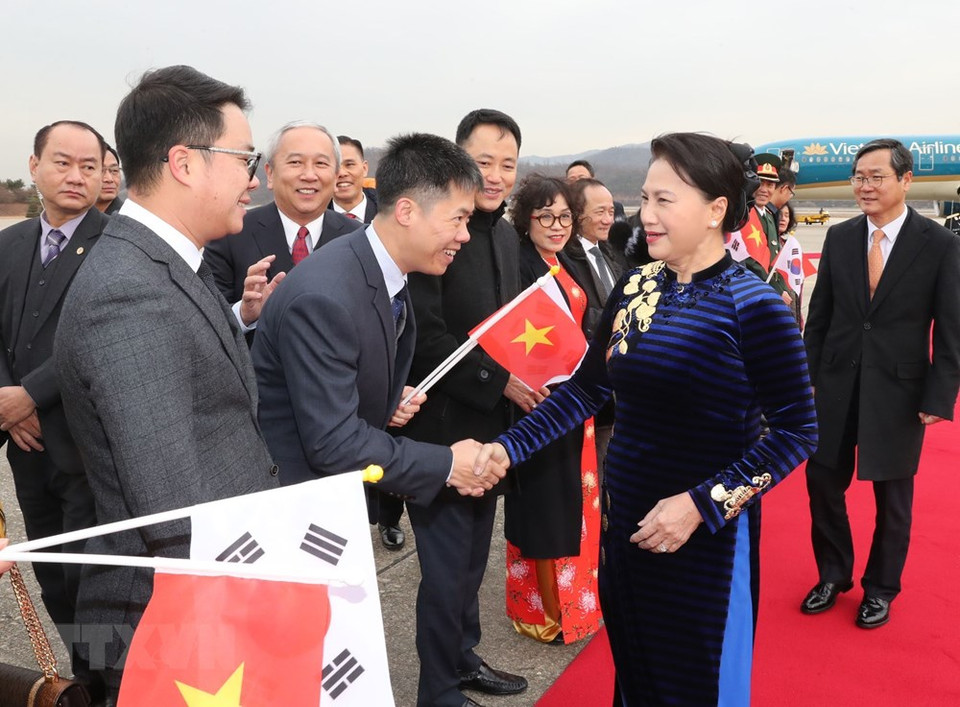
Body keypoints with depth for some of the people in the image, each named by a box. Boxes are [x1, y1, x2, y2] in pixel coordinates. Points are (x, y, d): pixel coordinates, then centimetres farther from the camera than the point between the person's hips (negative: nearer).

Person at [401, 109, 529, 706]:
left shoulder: (507, 234, 11)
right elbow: (424, 337, -22)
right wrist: (499, 381, -20)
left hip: (491, 425, 8)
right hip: (443, 428, -8)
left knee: (473, 562, 22)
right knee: (446, 571, 5)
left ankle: (464, 658, 41)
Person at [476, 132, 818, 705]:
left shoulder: (753, 305, -15)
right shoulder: (634, 289, 1)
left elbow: (796, 431, -13)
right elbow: (587, 389, 6)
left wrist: (702, 504, -22)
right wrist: (508, 448, -5)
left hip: (707, 533, -5)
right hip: (624, 517, 5)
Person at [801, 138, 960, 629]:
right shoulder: (839, 237, 2)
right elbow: (819, 315, 6)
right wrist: (808, 379, 3)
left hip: (898, 389, -3)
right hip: (837, 384, 3)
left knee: (892, 495, 11)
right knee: (823, 481, 8)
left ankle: (881, 588, 31)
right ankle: (833, 575, 30)